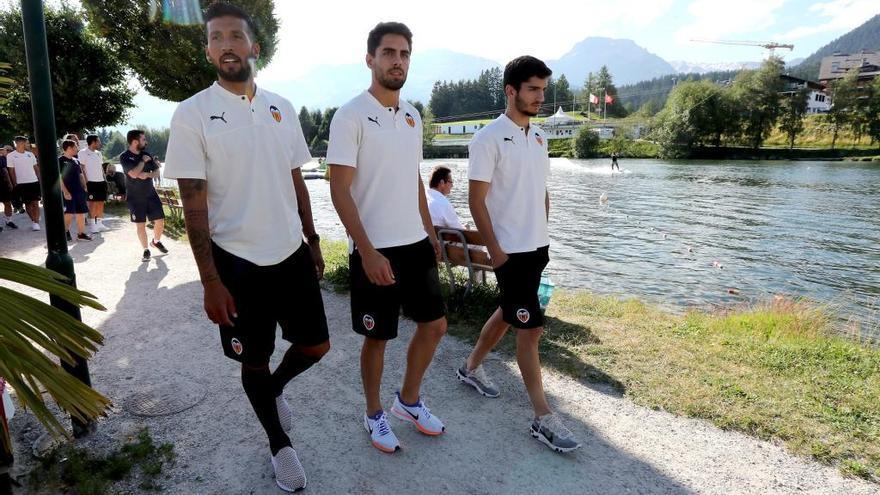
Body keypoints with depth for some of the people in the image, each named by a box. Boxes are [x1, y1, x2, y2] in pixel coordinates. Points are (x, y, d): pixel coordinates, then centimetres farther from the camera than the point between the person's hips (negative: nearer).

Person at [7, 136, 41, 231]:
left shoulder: (30, 154, 7)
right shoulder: (10, 156, -2)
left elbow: (36, 168, 11)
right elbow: (12, 171, -1)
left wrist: (40, 180, 5)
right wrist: (15, 184, -4)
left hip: (34, 182, 2)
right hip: (21, 184, -2)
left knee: (35, 203, -2)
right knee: (27, 203, 7)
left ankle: (36, 222, -3)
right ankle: (33, 221, 19)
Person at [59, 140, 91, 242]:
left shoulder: (76, 161, 15)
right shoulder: (60, 160, -6)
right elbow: (59, 177, -12)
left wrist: (84, 187, 11)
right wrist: (65, 191, -18)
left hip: (79, 191, 7)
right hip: (68, 192, -7)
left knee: (81, 213, 6)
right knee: (69, 213, -5)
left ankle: (81, 234, 12)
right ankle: (66, 232, 12)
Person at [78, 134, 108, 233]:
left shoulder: (98, 153, 15)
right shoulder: (83, 153, -6)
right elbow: (82, 168, -9)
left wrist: (105, 179, 11)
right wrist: (85, 182, -15)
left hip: (101, 181, 6)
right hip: (91, 182, -6)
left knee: (101, 203, 8)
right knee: (93, 203, -4)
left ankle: (99, 223, 16)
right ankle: (93, 225, 2)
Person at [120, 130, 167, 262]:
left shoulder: (147, 155, 4)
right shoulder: (124, 157, -10)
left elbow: (157, 172, 5)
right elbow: (134, 174, -23)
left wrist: (147, 174, -14)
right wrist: (143, 161, -12)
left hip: (151, 194, 4)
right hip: (135, 198, -4)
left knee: (160, 221, 2)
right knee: (140, 225, 2)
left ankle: (156, 241, 29)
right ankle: (146, 250, 15)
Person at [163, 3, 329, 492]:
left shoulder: (282, 108, 6)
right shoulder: (192, 114, -7)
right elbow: (194, 203, -10)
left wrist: (312, 241, 12)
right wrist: (210, 281, -13)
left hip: (292, 253, 4)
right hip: (237, 261, -3)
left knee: (315, 345, 11)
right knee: (254, 360, 11)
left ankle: (274, 388, 44)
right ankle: (279, 444, 35)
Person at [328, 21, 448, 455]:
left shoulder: (412, 116, 11)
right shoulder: (350, 116, -11)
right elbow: (340, 191, -16)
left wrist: (430, 231, 16)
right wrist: (367, 251, -22)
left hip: (415, 243, 7)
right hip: (373, 250, -7)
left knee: (434, 323, 13)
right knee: (378, 337, 7)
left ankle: (409, 400, 34)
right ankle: (374, 415, 30)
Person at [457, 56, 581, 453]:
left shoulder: (538, 137, 11)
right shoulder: (489, 138, -13)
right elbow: (476, 200, -14)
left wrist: (541, 234, 14)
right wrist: (495, 250, -16)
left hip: (537, 247, 8)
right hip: (509, 250, -8)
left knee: (508, 314, 19)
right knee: (531, 327, -4)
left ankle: (472, 367, 41)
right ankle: (543, 418, 8)